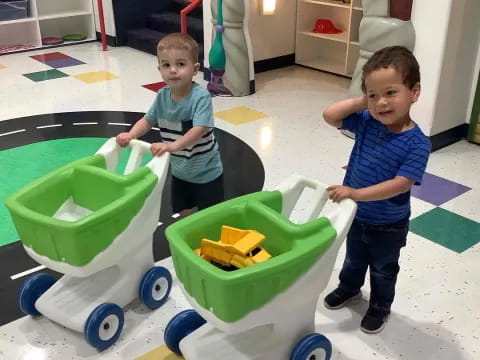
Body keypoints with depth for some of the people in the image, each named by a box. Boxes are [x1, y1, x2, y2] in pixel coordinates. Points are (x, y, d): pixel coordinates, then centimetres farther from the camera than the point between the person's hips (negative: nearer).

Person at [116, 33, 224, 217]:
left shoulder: (200, 97, -25)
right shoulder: (162, 96, -6)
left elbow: (199, 130, -35)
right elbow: (148, 120, 5)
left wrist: (172, 146, -48)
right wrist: (130, 135, -14)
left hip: (206, 173, -6)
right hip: (180, 171, 6)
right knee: (183, 215, 19)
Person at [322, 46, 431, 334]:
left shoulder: (417, 143, -28)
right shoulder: (366, 122, -15)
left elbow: (400, 184, -33)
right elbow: (330, 116, -13)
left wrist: (355, 193, -37)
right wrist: (362, 102, -21)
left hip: (389, 225, -4)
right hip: (357, 214, 5)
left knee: (383, 270, 22)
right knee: (354, 259, 30)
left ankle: (380, 307, 46)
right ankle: (349, 288, 57)